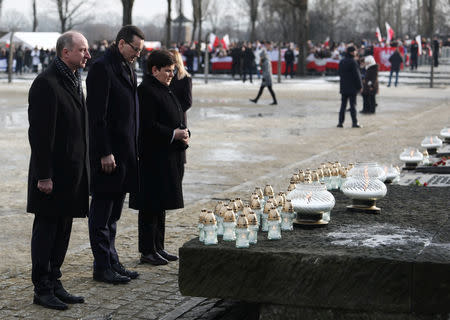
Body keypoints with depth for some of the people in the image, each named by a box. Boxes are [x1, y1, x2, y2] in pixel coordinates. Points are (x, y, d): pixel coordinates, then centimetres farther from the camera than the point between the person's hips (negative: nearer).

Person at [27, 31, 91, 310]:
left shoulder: (74, 80, 13)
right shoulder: (46, 83, -16)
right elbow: (40, 133, -19)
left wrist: (84, 169, 16)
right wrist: (44, 175, -20)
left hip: (73, 172, 9)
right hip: (54, 173, -9)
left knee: (63, 230, 13)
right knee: (46, 229, 1)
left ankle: (54, 283, 23)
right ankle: (42, 289, 10)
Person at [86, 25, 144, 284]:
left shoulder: (127, 69, 15)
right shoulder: (102, 68, -13)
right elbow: (97, 115, -18)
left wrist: (134, 150, 16)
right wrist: (105, 153, -20)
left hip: (126, 153, 9)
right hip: (108, 154, -9)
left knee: (113, 214, 15)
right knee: (102, 212, 0)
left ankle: (112, 262, 23)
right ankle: (103, 267, 6)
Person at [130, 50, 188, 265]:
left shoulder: (164, 90, 16)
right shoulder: (146, 91, -14)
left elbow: (175, 119, 23)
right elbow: (148, 126, -20)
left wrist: (183, 134, 5)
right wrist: (173, 134, -17)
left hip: (169, 157, 10)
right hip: (153, 158, -10)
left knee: (160, 204, 14)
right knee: (151, 206, -3)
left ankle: (158, 248, 22)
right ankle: (147, 251, 4)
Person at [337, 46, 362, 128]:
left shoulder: (341, 62, 8)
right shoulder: (352, 62, -15)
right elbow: (357, 75, -14)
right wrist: (360, 86, -7)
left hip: (343, 87, 6)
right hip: (352, 87, -6)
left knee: (343, 105, 9)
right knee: (353, 105, -2)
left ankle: (340, 122, 7)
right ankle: (354, 123, 0)